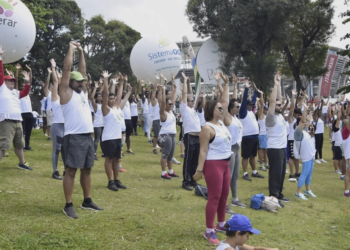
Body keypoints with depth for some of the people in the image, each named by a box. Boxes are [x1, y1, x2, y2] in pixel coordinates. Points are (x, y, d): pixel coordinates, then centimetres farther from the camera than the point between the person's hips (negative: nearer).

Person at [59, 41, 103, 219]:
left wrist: (81, 51, 20)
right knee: (71, 171, -4)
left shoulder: (81, 91, 17)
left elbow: (82, 70, 22)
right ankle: (68, 205, 1)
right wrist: (71, 49, 1)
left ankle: (87, 201, 23)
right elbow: (67, 69, -6)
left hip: (88, 136, 8)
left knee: (87, 170, 13)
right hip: (74, 137, -8)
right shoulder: (66, 92, -2)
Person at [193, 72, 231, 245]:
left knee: (224, 194, 16)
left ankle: (221, 224, 31)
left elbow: (225, 102, 17)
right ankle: (209, 231, 1)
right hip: (213, 165, -9)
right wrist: (199, 170, -20)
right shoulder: (207, 128, -16)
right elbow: (203, 151, -18)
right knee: (214, 197, -6)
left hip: (225, 164, 9)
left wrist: (226, 84, 15)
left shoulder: (221, 122, 9)